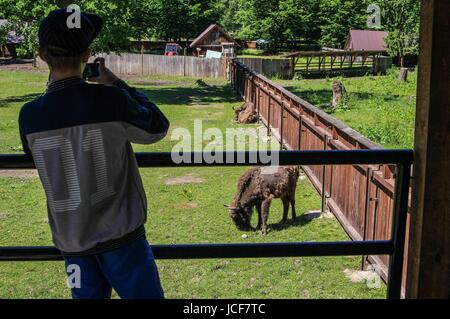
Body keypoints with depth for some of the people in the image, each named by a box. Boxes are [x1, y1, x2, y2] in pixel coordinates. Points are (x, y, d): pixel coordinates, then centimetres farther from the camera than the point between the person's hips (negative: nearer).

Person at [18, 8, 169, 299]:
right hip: (119, 233, -4)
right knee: (143, 293, 9)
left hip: (70, 240, 4)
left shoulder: (29, 115, -9)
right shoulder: (110, 100, -20)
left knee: (89, 295, 17)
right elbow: (158, 128, -2)